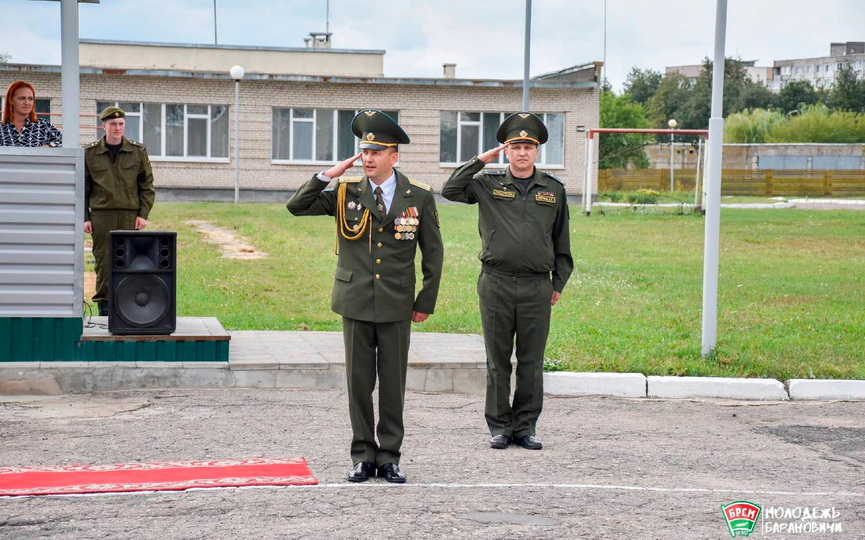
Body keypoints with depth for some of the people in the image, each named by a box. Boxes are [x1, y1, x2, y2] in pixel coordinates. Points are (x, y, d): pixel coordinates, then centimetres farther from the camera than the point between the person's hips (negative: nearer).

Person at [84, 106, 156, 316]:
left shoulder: (138, 152, 7)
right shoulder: (90, 153, 5)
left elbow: (147, 186, 9)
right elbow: (83, 189, 8)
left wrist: (143, 214, -1)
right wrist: (85, 218, 1)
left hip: (130, 215, 1)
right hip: (101, 214, 0)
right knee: (104, 261, -2)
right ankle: (104, 305, 5)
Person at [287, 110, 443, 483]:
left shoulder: (419, 197, 1)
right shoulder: (346, 193, 2)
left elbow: (433, 252, 6)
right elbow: (296, 207, -1)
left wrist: (426, 302, 3)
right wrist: (329, 175, -10)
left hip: (396, 307, -1)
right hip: (356, 304, 1)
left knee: (393, 384, 4)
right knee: (358, 383, 5)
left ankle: (390, 457, 13)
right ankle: (363, 456, 13)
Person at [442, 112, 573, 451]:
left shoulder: (553, 190, 9)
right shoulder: (489, 184, 6)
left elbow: (561, 241, 14)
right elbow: (450, 191, 0)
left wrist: (558, 283, 11)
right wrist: (481, 161, -2)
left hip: (537, 287, 1)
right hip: (496, 285, -1)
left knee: (531, 362, 4)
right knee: (497, 361, 4)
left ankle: (526, 426, 13)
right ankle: (499, 426, 13)